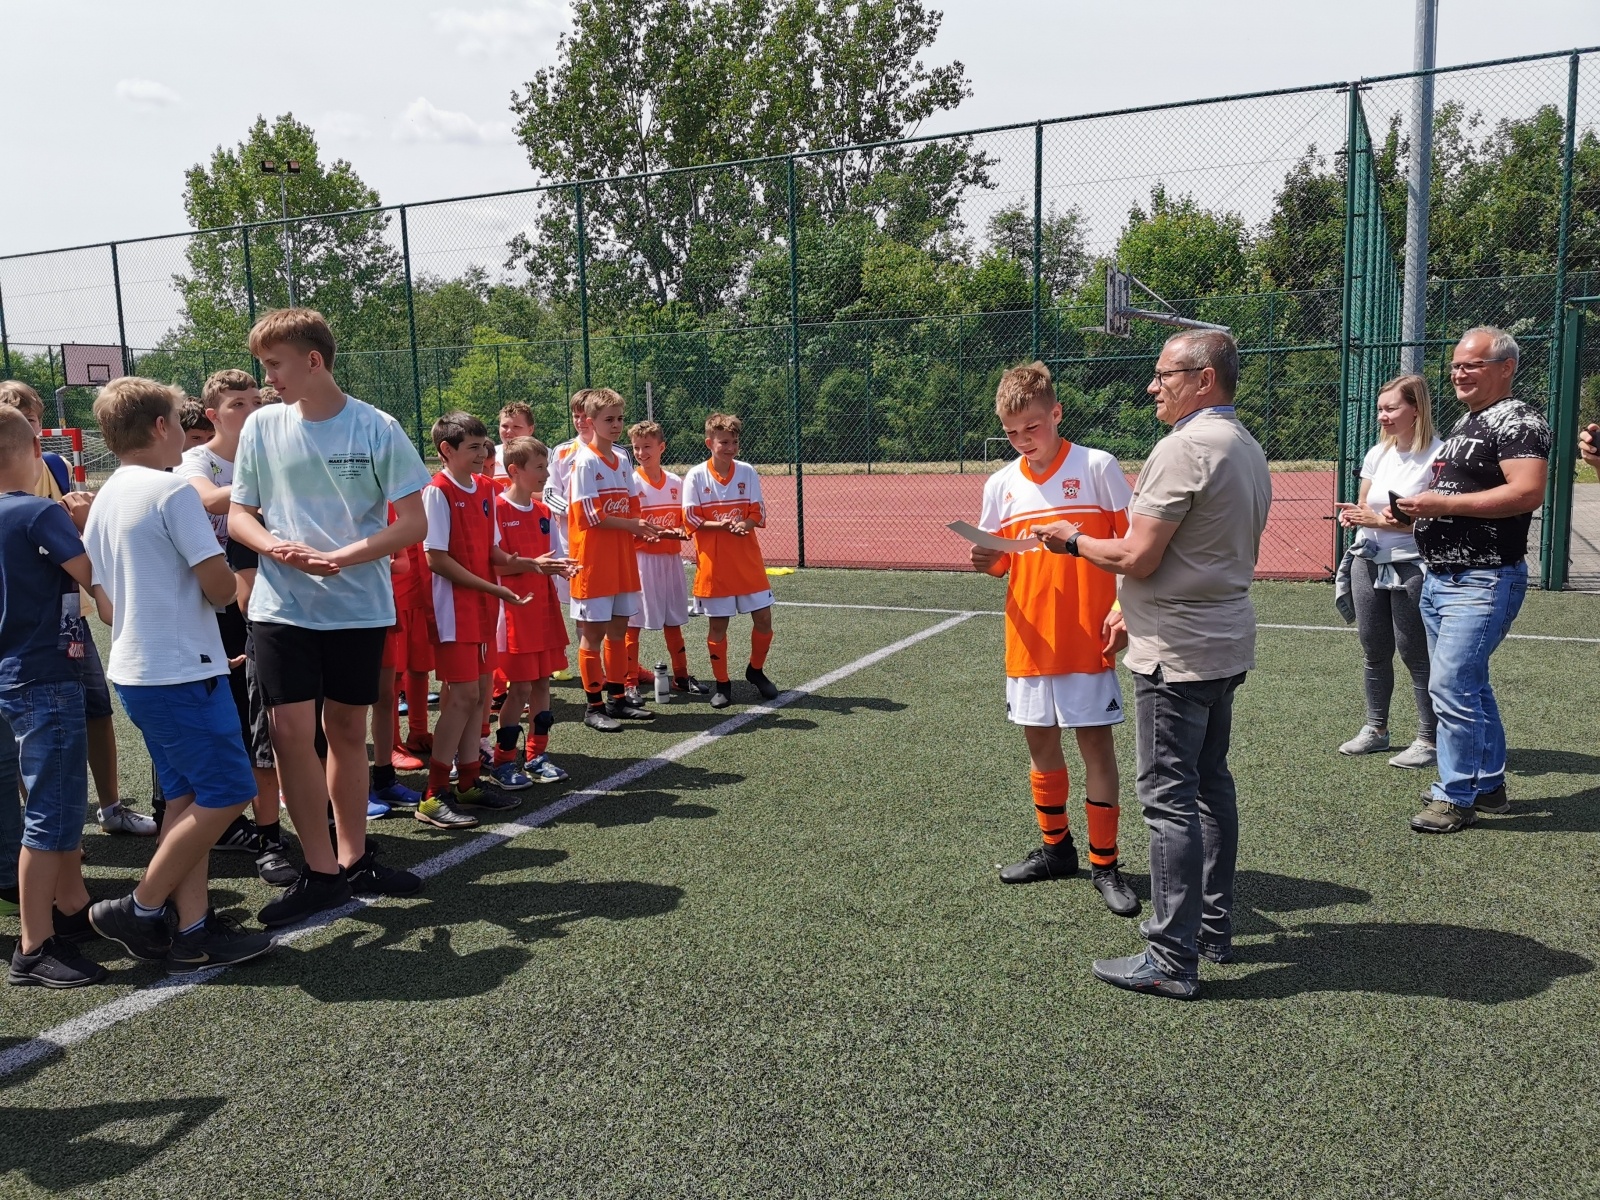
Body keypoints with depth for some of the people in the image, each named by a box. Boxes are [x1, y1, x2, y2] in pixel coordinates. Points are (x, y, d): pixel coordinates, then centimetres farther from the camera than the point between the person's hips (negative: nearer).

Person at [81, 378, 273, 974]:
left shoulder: (103, 502, 12)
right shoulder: (173, 490, -14)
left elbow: (105, 605, 16)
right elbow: (220, 586, -17)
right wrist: (214, 576, 5)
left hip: (135, 671, 9)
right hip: (183, 672, -9)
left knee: (187, 798, 10)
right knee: (225, 794, -2)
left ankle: (193, 931, 11)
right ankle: (139, 910, 4)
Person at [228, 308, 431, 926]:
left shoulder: (377, 428, -6)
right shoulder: (262, 425, 2)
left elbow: (413, 522, -7)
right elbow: (239, 514, 7)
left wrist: (342, 557, -19)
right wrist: (275, 545, -15)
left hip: (359, 605, -1)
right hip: (282, 604, 1)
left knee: (348, 730, 10)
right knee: (291, 730, -8)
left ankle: (354, 859, 24)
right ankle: (321, 871, 5)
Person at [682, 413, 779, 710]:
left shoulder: (747, 472, 1)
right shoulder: (696, 476, -5)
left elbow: (758, 513, 2)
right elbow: (691, 519, -7)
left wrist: (745, 524, -20)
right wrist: (722, 525, -21)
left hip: (748, 561, 2)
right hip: (713, 563, -2)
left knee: (763, 617, 2)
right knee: (718, 624, 4)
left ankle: (756, 671, 26)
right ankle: (722, 684, 18)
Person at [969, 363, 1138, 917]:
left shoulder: (1097, 467, -6)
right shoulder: (1001, 484, 6)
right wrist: (986, 561, -8)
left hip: (1088, 641, -4)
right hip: (1029, 640, 4)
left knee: (1096, 743, 1)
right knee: (1040, 741, 13)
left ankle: (1104, 863, 13)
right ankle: (1055, 847, 30)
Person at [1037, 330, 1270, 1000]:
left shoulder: (1184, 448, -18)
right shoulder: (1249, 450, 14)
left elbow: (1137, 558, -21)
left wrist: (1074, 540, -4)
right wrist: (1136, 612, 21)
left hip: (1177, 655, -10)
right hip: (1227, 643, 10)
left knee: (1169, 799, -5)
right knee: (1211, 784, 18)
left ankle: (1172, 959, 2)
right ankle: (1214, 926, 30)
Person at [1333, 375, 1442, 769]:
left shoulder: (1436, 456, -12)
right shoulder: (1377, 454, 9)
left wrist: (1380, 519, -17)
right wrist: (1354, 516, -6)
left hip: (1410, 569, -7)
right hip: (1367, 563, 7)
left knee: (1415, 655, 1)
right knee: (1374, 652, 14)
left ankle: (1428, 739, 12)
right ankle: (1375, 729, 27)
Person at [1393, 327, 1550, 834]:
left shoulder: (1517, 420, -11)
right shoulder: (1465, 423, 18)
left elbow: (1528, 492, -25)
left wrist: (1442, 503, -22)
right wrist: (1414, 507, 7)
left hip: (1484, 580, -10)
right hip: (1440, 577, 10)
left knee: (1452, 686, -11)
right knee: (1470, 685, 17)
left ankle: (1456, 797, 0)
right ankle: (1489, 783, 29)